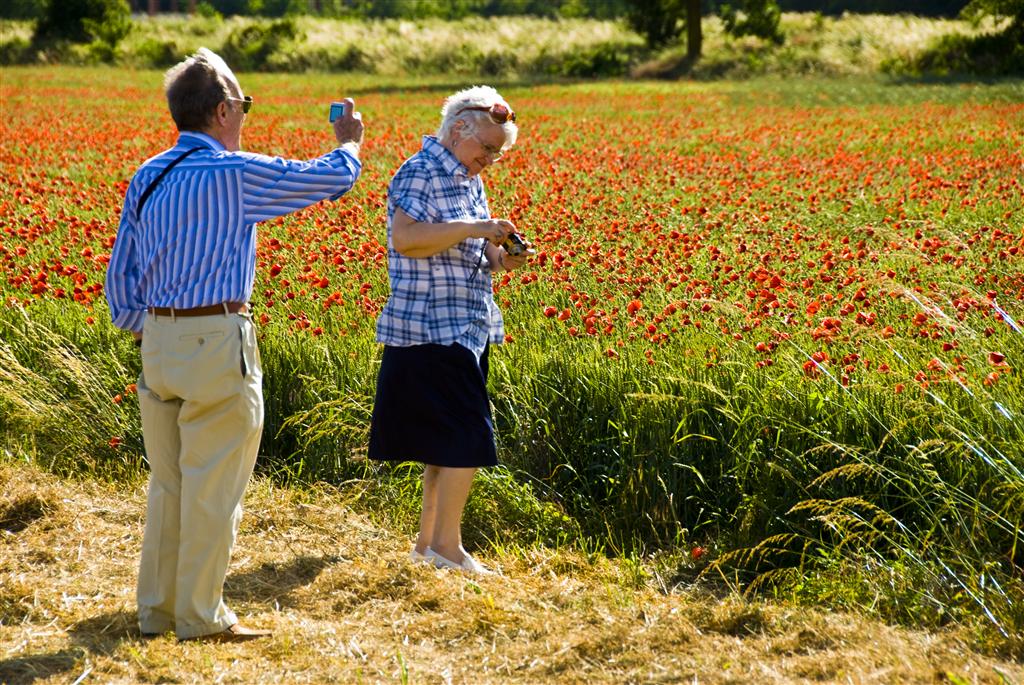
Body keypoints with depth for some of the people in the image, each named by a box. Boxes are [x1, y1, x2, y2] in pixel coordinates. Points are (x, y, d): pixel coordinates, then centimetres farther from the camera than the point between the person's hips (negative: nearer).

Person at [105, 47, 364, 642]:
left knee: (167, 483, 16)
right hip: (218, 345, -7)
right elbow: (333, 178, 0)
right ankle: (201, 617, 7)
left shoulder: (146, 179, 8)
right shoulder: (236, 174, -11)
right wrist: (350, 144, 21)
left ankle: (158, 608, 23)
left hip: (158, 341, 7)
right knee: (213, 486, 1)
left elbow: (120, 275, 13)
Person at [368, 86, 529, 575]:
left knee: (447, 443, 13)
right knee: (468, 440, -11)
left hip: (467, 329, 10)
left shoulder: (469, 180, 17)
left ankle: (428, 541, 21)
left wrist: (499, 258, 5)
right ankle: (446, 543, -1)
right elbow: (405, 238, -25)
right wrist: (474, 229, -25)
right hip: (430, 330, -9)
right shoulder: (420, 174, -11)